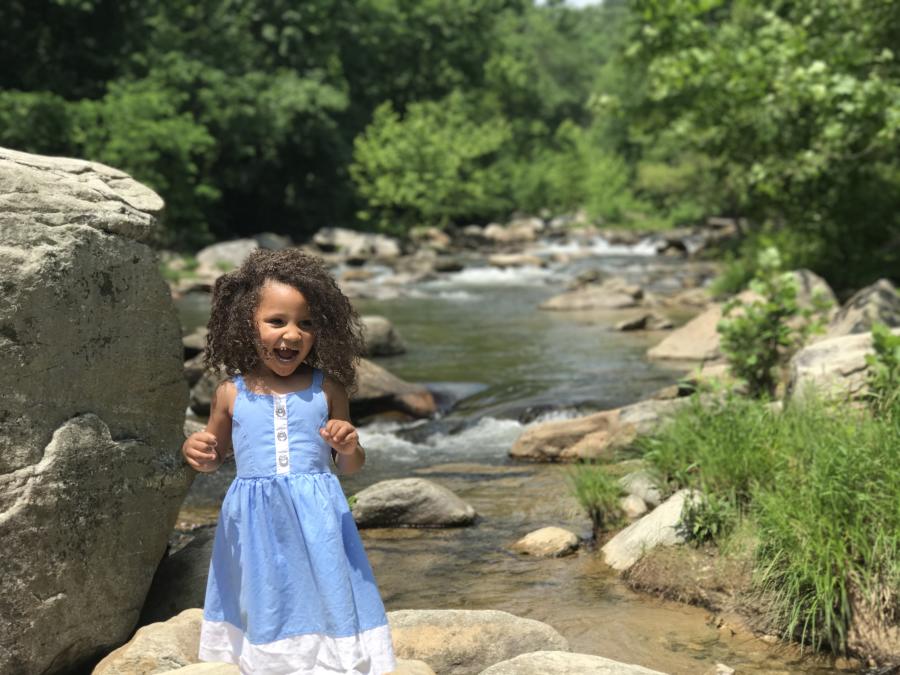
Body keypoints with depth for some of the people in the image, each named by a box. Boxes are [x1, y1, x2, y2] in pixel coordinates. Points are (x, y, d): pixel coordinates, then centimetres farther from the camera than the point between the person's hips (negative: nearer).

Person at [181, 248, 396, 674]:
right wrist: (194, 451, -8)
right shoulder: (232, 394, -1)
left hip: (316, 520, -1)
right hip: (256, 524, 1)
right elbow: (215, 456, 14)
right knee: (265, 615, 12)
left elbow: (349, 467, 7)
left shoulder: (326, 390, -1)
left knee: (325, 601, 4)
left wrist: (349, 449, -15)